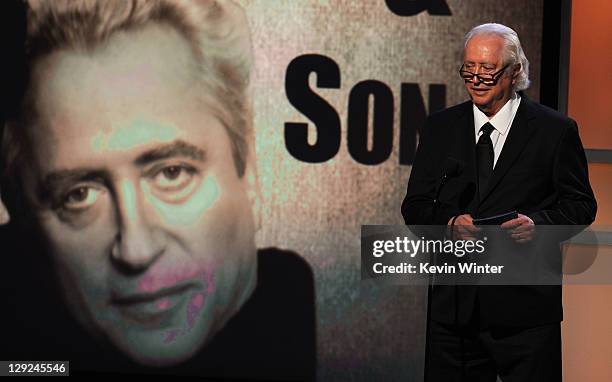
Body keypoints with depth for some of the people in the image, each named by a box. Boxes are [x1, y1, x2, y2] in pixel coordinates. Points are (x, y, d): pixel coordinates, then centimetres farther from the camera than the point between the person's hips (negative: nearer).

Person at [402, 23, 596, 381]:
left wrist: (538, 222, -17)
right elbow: (415, 206, 9)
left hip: (525, 309, -2)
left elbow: (581, 203, 3)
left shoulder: (555, 130, 1)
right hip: (453, 307, 3)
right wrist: (450, 222, -12)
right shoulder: (440, 127, 10)